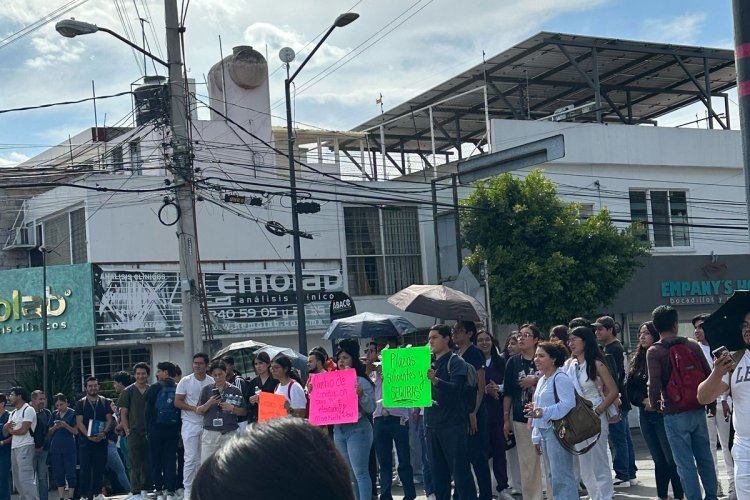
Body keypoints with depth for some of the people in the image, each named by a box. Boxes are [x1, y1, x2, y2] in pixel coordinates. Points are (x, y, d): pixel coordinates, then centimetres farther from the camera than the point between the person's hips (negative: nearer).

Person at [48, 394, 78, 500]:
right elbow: (49, 431, 13)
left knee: (70, 473, -3)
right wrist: (55, 427, -9)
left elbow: (76, 431, -4)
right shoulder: (54, 414, 11)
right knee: (58, 474, 5)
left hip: (68, 447, -5)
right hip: (55, 447, 5)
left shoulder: (72, 414, -3)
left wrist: (65, 425, -19)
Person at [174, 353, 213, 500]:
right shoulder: (185, 381, -1)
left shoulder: (212, 382, 4)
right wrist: (193, 408, -15)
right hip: (190, 424, -2)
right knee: (191, 459, -5)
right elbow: (177, 402, -2)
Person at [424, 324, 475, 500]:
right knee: (438, 472, 10)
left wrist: (435, 380, -37)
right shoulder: (429, 362, 14)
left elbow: (456, 388, -21)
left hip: (452, 424, -7)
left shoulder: (456, 362, -5)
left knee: (460, 470, -6)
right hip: (432, 424, 7)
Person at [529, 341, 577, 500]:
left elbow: (567, 403, -24)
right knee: (552, 476, 13)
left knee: (561, 476, -11)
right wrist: (536, 437, 22)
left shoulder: (560, 378, -11)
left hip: (557, 431, -10)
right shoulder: (542, 380, 19)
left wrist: (544, 412, -30)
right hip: (544, 432, 10)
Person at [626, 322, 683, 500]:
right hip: (645, 415, 6)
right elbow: (630, 388, 9)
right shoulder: (637, 360, 12)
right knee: (659, 460, 12)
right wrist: (644, 401, -7)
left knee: (672, 459, -4)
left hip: (663, 413, -6)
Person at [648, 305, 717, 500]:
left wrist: (654, 403, 2)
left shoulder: (654, 351, -11)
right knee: (705, 458, 16)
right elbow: (708, 375, 5)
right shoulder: (693, 345, 1)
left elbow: (654, 384, -18)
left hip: (675, 414, -4)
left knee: (685, 463, 2)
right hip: (698, 410, 4)